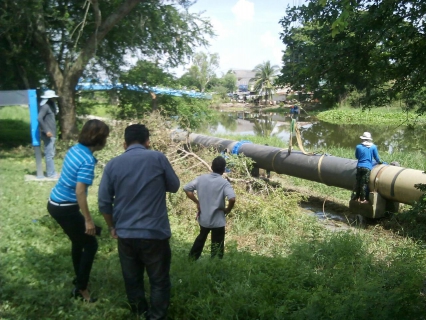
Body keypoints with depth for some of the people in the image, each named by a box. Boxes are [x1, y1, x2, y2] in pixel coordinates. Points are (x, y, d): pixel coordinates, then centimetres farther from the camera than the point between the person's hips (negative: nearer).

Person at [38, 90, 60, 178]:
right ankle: (51, 174, -1)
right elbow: (39, 118, -24)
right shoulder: (45, 106, -14)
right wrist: (46, 131, -24)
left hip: (52, 134, 10)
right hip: (48, 135, -10)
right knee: (49, 154, -5)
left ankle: (50, 172, 24)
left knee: (51, 154, 15)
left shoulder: (50, 106, 15)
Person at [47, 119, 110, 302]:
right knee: (91, 245, 6)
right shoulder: (88, 160, -23)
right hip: (65, 208, -9)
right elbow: (80, 192, -26)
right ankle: (81, 289, 14)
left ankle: (79, 279, 42)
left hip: (55, 203, 9)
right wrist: (88, 220, -20)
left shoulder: (75, 149, 3)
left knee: (79, 242, 25)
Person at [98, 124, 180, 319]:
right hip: (155, 233, -3)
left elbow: (104, 203, 3)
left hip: (125, 234, 3)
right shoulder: (158, 158, -6)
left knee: (132, 281, 18)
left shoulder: (113, 164, 1)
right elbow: (174, 186, 7)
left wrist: (112, 227, 17)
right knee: (159, 281, 11)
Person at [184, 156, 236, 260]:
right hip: (218, 220, -5)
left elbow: (186, 189, 0)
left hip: (203, 218, 5)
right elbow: (232, 199, -29)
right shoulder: (224, 183, -16)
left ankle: (191, 260, 39)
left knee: (201, 238, 29)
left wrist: (197, 202, 4)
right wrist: (228, 209, -10)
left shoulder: (201, 178, -4)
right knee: (217, 247, 9)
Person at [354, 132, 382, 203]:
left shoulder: (358, 146, 2)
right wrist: (379, 162, 29)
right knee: (364, 183, 0)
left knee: (358, 182, 11)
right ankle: (362, 199, 3)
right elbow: (376, 157, 7)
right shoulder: (373, 147, -2)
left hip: (359, 166, 2)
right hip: (367, 167, -2)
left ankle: (357, 197, 18)